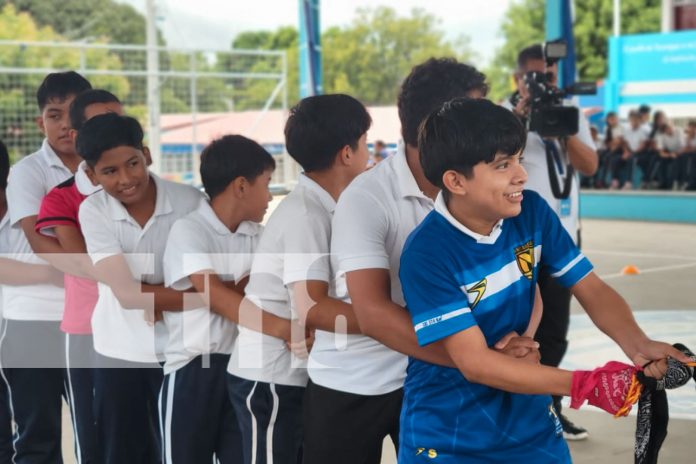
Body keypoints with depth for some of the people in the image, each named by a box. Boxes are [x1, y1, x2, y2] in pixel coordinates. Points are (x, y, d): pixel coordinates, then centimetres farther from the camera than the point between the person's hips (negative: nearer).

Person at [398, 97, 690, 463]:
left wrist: (638, 345, -23)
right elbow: (474, 362, -26)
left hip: (531, 421, 5)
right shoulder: (427, 254, -23)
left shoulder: (532, 212, -8)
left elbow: (591, 289, -3)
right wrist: (586, 385, -31)